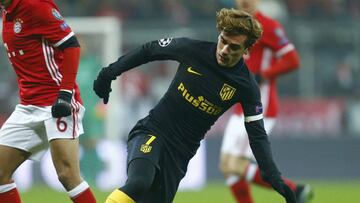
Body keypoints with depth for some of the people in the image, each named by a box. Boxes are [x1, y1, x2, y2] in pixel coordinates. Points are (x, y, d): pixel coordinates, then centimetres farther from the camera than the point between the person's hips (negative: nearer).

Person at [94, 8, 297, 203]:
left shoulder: (246, 86, -9)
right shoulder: (192, 49, -12)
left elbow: (257, 135, -5)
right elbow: (148, 51, 4)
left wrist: (274, 178, -16)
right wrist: (109, 74, 7)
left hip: (181, 152, 3)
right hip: (151, 132, -3)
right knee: (138, 184, -30)